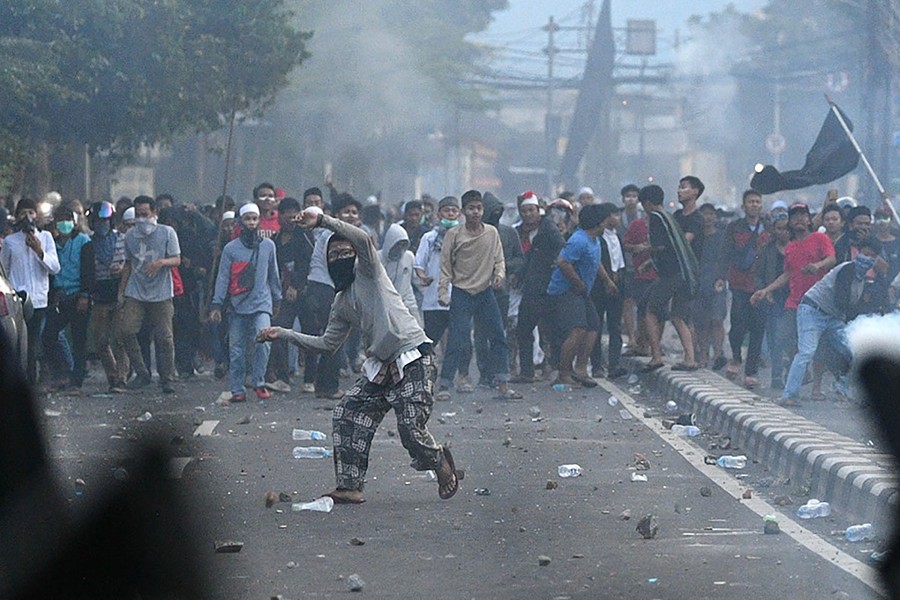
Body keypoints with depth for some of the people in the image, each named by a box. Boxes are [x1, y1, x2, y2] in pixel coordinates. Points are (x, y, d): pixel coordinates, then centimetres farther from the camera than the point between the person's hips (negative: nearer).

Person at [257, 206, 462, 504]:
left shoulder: (368, 271, 1)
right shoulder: (341, 303, 20)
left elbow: (363, 239, -19)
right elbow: (327, 343, 23)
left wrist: (322, 220, -21)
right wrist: (285, 334, 22)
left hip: (414, 358, -8)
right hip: (380, 365, 8)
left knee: (411, 430, -15)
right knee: (346, 415, -5)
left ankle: (441, 464, 17)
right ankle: (350, 487, -2)